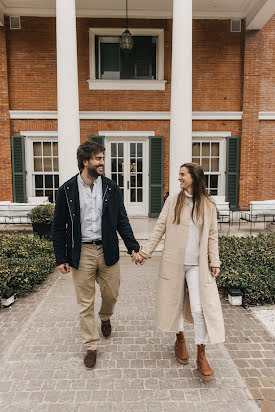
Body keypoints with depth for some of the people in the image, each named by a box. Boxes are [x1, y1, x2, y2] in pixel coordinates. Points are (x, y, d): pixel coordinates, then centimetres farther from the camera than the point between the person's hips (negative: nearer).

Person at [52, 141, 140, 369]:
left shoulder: (111, 188, 0)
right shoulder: (67, 190, -5)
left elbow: (122, 220, 3)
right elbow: (59, 227, -1)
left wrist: (133, 246, -6)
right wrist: (61, 258, -3)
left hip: (107, 250, 2)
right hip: (82, 252, -1)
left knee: (111, 294, 14)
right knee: (85, 303, 9)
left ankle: (105, 317, 49)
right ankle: (91, 346, 29)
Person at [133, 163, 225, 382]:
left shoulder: (208, 204, 2)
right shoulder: (172, 201, 0)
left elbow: (212, 236, 6)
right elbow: (159, 229, 1)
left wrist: (214, 262, 1)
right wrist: (144, 252, -2)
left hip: (197, 265, 0)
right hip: (174, 262, 1)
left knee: (200, 309, -3)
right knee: (175, 303, 13)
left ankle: (201, 356, 17)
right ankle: (180, 338, 41)